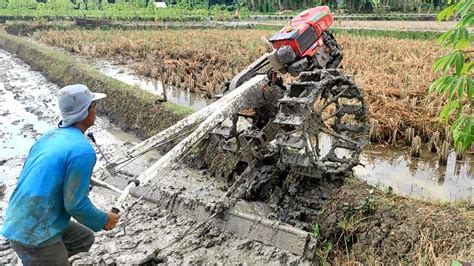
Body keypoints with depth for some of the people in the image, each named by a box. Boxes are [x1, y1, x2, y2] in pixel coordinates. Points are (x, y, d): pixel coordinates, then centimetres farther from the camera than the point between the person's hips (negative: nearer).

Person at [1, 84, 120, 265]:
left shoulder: (49, 136, 5)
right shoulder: (82, 150, -21)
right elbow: (75, 204, -18)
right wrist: (103, 221, -2)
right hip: (35, 235, -8)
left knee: (85, 239, 23)